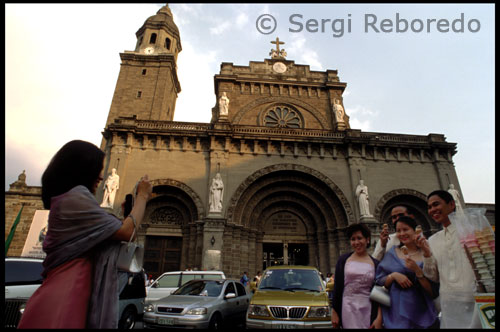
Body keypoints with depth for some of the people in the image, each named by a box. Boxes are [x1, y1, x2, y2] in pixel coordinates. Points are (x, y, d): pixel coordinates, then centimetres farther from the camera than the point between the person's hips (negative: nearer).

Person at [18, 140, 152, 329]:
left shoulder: (62, 200, 17)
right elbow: (127, 232, -18)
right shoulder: (76, 195, -15)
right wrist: (142, 196, -6)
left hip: (64, 293, 10)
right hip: (65, 299, -10)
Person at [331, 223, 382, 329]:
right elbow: (337, 287, 2)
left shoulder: (375, 263, 2)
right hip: (347, 310, -1)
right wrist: (334, 312, 0)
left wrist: (379, 318, -4)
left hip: (368, 311, 1)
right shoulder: (343, 260, 0)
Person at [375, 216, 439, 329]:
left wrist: (417, 270, -19)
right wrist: (393, 275, -16)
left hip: (421, 314, 0)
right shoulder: (392, 253, 0)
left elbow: (433, 291, -7)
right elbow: (379, 281, 1)